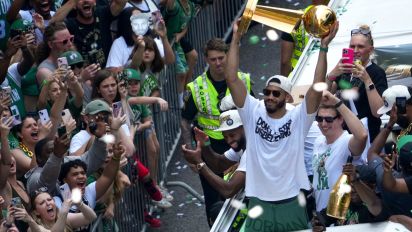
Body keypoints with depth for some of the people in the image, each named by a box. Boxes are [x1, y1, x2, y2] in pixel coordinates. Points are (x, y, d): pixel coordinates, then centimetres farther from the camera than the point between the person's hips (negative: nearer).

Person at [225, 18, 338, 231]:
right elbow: (232, 79, -7)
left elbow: (317, 87, -16)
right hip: (258, 204, 1)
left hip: (291, 203, -1)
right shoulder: (253, 113, 0)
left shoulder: (298, 118, -4)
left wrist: (324, 47, -21)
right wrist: (235, 38, -11)